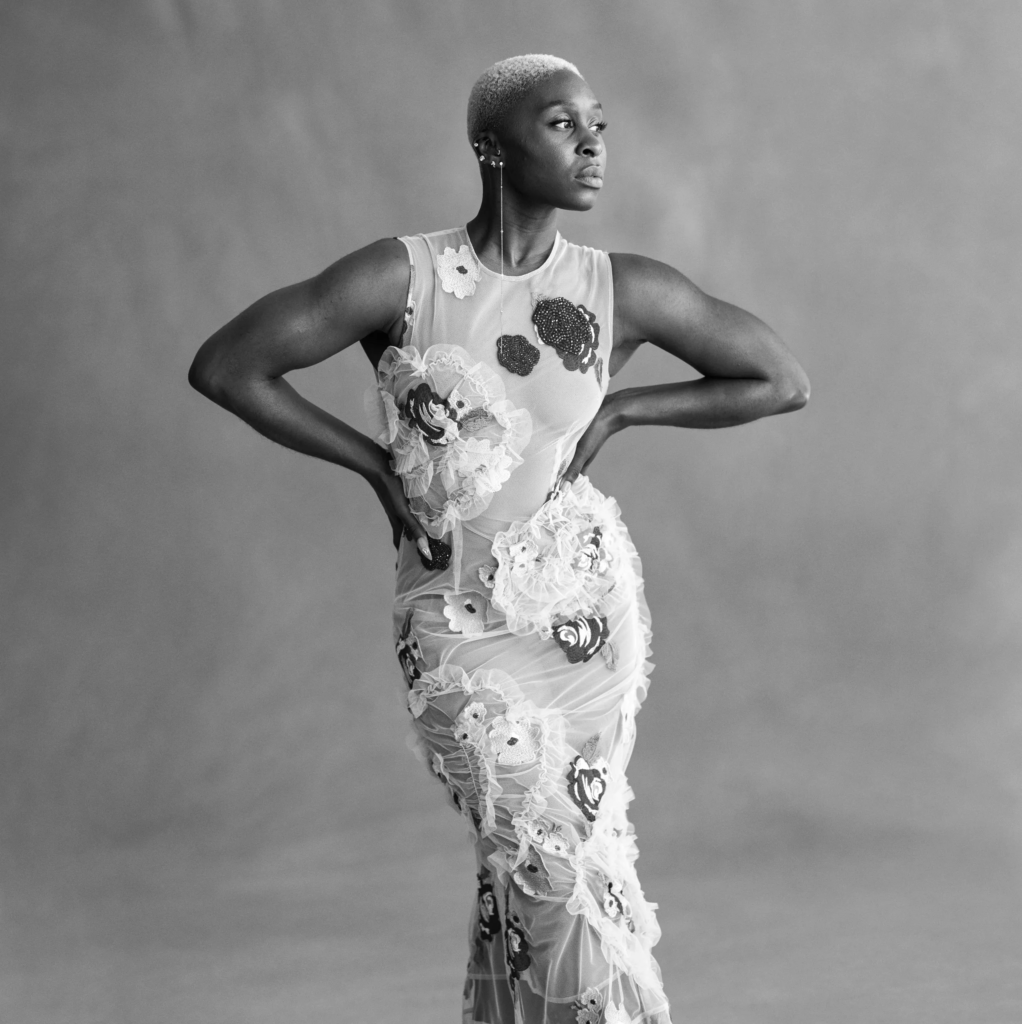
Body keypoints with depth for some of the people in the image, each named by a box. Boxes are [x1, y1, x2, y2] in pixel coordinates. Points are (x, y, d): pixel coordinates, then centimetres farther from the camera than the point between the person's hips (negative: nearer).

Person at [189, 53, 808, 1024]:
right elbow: (221, 367, -9)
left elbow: (782, 382, 5)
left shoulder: (624, 291, -5)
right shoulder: (400, 277, -11)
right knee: (563, 875, -7)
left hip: (587, 607, 2)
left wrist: (619, 409, -3)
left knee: (523, 864, 10)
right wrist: (373, 462, -6)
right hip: (457, 628, -2)